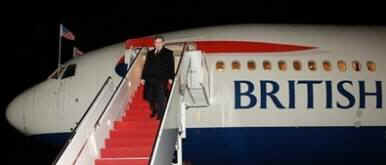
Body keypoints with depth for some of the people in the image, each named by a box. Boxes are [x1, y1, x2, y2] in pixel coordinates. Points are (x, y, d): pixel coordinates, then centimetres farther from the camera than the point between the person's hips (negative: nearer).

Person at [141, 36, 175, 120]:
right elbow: (146, 66, 19)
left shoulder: (168, 53, 7)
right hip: (150, 78, 4)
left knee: (160, 97, -9)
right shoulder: (150, 53, 20)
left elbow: (171, 66, 1)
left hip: (161, 79, -4)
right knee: (149, 97, 4)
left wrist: (170, 78, -9)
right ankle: (154, 111, 25)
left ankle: (161, 114, 2)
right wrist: (143, 77, 12)